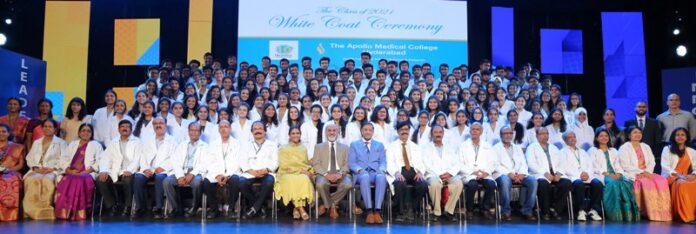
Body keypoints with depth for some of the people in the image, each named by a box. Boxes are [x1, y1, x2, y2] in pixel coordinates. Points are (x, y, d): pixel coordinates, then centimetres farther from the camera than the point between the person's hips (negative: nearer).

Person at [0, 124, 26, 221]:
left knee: (12, 181, -39)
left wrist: (9, 169, -11)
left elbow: (21, 164, 9)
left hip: (11, 173, -1)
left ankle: (9, 213, -40)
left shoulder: (17, 147, 17)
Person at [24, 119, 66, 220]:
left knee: (47, 180, -38)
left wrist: (52, 169, -14)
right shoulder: (36, 142, 27)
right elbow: (30, 158, 16)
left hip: (53, 171, -3)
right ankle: (33, 210, -31)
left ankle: (45, 210, -34)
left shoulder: (61, 142, 14)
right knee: (32, 180, -33)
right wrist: (36, 168, -5)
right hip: (37, 170, 3)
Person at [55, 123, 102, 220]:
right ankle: (64, 212, -32)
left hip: (87, 173, -3)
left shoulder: (96, 145, 16)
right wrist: (69, 170, -4)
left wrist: (86, 171, -11)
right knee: (66, 181, -31)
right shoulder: (72, 144, 27)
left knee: (79, 181, -36)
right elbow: (64, 159, 16)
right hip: (71, 173, 3)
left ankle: (79, 213, -36)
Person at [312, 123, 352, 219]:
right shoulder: (318, 147, 16)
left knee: (348, 184, -32)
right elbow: (315, 164, 4)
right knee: (320, 184, -35)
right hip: (324, 174, -1)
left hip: (340, 174, 1)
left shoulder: (344, 147, 19)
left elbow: (347, 164, 8)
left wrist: (340, 173, -14)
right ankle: (332, 206, -8)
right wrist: (326, 174, -14)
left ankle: (326, 204, -12)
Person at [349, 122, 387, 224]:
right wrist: (360, 169, -14)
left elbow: (383, 162, 12)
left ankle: (377, 211, -41)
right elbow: (351, 163, 7)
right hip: (361, 173, -1)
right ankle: (369, 211, -42)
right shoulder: (354, 144, 18)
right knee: (365, 177, -39)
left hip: (376, 173, 1)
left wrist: (381, 170, -12)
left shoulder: (380, 145, 23)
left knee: (381, 177, -37)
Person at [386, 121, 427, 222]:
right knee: (400, 184, -37)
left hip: (413, 172, 3)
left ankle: (410, 208, -8)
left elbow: (420, 163, 14)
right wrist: (397, 173, -19)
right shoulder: (391, 146, 14)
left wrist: (420, 172, -10)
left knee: (423, 185, -28)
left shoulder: (415, 147, 24)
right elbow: (390, 163, 1)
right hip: (399, 172, -3)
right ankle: (402, 212, -17)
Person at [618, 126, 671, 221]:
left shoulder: (646, 147, 20)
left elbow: (652, 162, 10)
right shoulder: (624, 148, 1)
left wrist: (647, 172, -10)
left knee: (662, 181, -23)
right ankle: (652, 213, -28)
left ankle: (662, 213, -25)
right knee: (647, 183, -32)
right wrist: (641, 172, -17)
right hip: (632, 175, -5)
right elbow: (626, 166, -9)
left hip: (647, 173, 5)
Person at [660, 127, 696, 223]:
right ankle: (687, 216, -34)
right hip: (671, 177, -4)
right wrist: (680, 176, -17)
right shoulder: (667, 149, 5)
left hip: (686, 178, 4)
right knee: (682, 184, -36)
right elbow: (665, 167, -5)